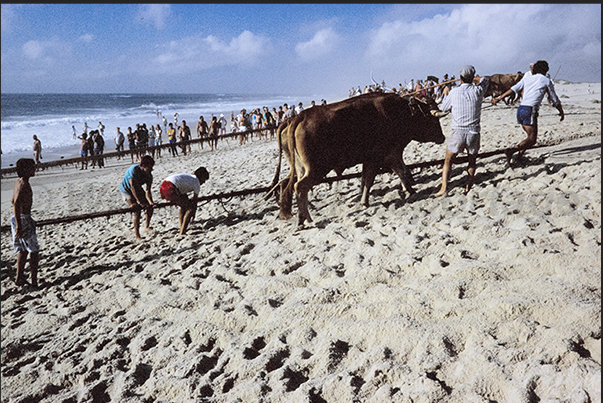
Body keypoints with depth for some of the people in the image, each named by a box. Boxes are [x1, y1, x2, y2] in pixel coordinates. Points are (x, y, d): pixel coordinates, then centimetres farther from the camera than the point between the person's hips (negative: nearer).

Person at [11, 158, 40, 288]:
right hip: (23, 219, -10)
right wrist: (19, 225, -28)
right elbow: (16, 204, -29)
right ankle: (34, 281, 4)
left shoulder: (19, 182, 11)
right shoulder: (24, 184, -20)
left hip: (17, 218, 10)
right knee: (34, 251, 0)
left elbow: (13, 201, 23)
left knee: (23, 250, 19)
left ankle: (19, 277, 25)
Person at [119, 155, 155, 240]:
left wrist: (150, 202, -38)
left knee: (150, 207, 3)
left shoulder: (149, 176, -18)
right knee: (137, 210, -19)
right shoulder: (134, 170, -36)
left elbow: (147, 191, -20)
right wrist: (140, 202, -42)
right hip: (126, 189, -6)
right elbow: (133, 187, -39)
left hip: (138, 188, 6)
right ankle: (137, 235, -11)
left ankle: (147, 227, 26)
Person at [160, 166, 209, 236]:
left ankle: (182, 231, 25)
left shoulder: (188, 177, 31)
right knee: (190, 208, 0)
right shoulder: (197, 183, 8)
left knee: (184, 206, 25)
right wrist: (194, 213, 28)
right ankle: (182, 233, -2)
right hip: (171, 188, -9)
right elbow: (194, 200, 14)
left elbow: (184, 194, 37)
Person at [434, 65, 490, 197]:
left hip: (457, 133, -2)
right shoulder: (478, 90, 1)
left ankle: (444, 187, -4)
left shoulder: (454, 92, -5)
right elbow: (486, 79, 24)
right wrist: (474, 78, 39)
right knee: (472, 162, 19)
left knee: (448, 161, 9)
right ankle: (468, 187, 12)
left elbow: (443, 108, 12)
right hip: (473, 133, 2)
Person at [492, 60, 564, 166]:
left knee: (532, 136, 17)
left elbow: (513, 89, 6)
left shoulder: (527, 78, 19)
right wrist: (562, 112, 27)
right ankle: (511, 151, -28)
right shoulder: (547, 81, 9)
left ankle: (519, 157, 6)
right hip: (530, 110, -6)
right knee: (532, 139, -7)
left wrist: (499, 99, 4)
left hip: (520, 109, 6)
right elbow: (554, 100, 15)